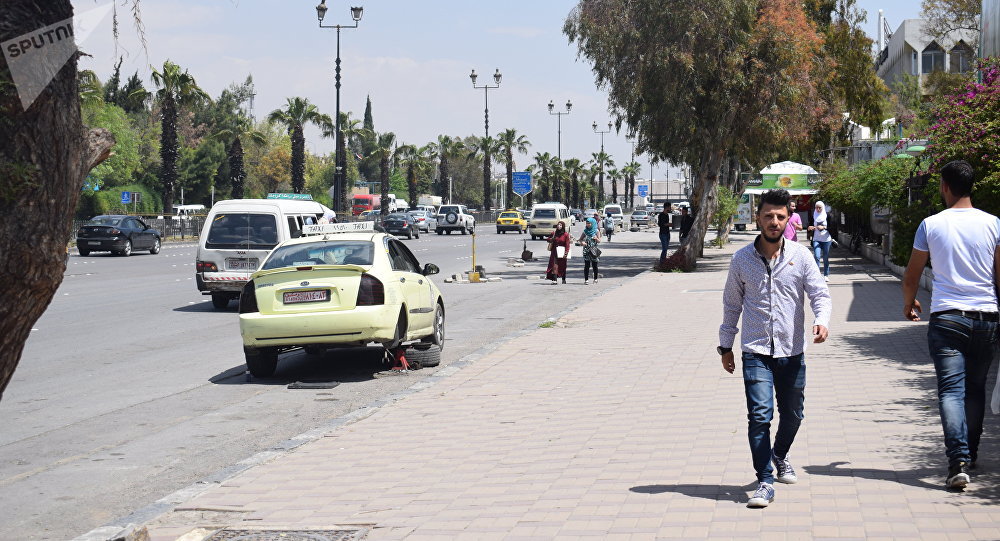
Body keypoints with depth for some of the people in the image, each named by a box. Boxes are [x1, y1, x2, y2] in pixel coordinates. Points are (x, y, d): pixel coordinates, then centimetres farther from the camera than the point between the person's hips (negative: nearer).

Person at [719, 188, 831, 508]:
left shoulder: (800, 256, 0)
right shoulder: (742, 259, 1)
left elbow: (820, 293, -2)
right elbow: (731, 304, 11)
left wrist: (822, 321, -23)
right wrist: (726, 346, 11)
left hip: (792, 351, 1)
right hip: (756, 351, -1)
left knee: (792, 414, 15)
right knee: (760, 415, -12)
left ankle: (780, 457, 44)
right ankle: (765, 483, -7)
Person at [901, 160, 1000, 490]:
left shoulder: (931, 225, -2)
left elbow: (911, 277, 6)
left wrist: (909, 304, 25)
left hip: (946, 317, -2)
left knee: (951, 389, -6)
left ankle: (958, 461, -19)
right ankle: (970, 456, 25)